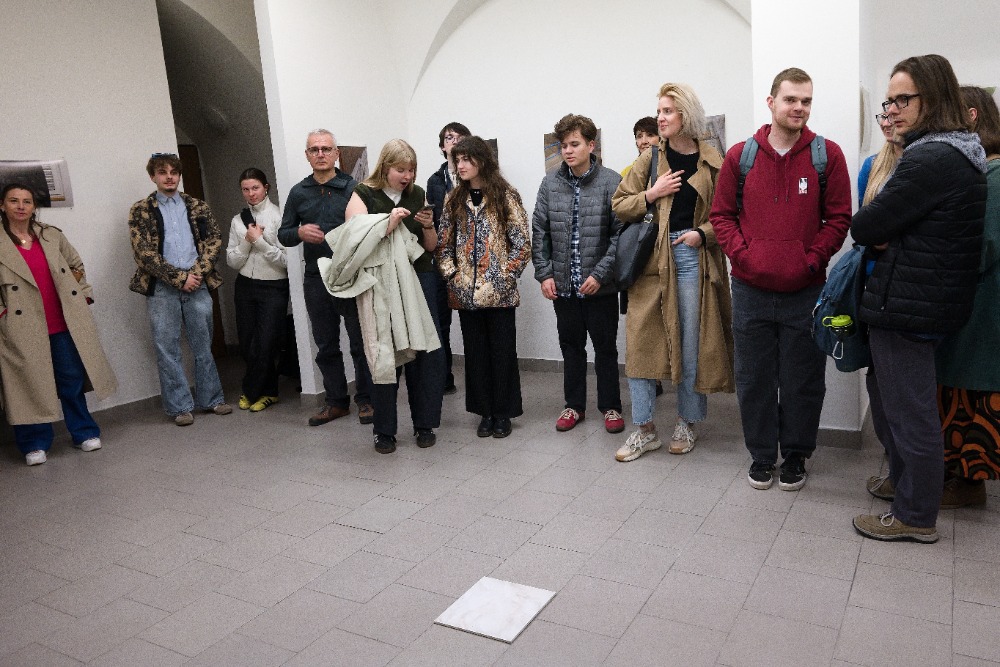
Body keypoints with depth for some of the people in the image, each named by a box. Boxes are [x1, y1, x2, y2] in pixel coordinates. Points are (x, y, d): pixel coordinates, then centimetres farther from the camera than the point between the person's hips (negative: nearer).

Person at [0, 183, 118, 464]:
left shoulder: (52, 236, 8)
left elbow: (76, 265, 20)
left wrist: (82, 294, 11)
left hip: (65, 324, 3)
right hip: (25, 328, -3)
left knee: (73, 378, 8)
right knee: (32, 384, 3)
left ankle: (84, 433, 21)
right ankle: (35, 444, 17)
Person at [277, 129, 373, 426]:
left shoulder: (353, 188, -3)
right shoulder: (298, 193, 9)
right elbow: (283, 235, 10)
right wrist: (299, 232, -10)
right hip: (316, 280, 4)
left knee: (361, 343, 4)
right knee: (326, 346, 12)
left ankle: (366, 399, 18)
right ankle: (336, 401, 25)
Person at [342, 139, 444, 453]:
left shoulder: (417, 195, 11)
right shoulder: (364, 195, 0)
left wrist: (428, 226, -4)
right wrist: (389, 224, -21)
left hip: (419, 280, 3)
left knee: (425, 352, 0)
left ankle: (425, 424, 15)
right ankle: (384, 430, 12)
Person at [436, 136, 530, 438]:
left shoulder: (506, 197, -2)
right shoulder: (454, 200, 9)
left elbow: (522, 244, -5)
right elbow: (443, 243, 11)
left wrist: (505, 276, -10)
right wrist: (451, 275, 0)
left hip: (499, 293, -3)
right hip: (465, 293, 4)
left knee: (502, 352, 4)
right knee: (476, 353, 9)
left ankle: (503, 413, 18)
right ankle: (486, 412, 22)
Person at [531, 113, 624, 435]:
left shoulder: (611, 182, -7)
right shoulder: (550, 184, 4)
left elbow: (621, 233, -11)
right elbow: (539, 232, 6)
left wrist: (600, 274, -16)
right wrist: (544, 274, -2)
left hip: (600, 286, -3)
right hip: (562, 284, 3)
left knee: (605, 347, 9)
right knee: (571, 346, 15)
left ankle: (610, 406, 24)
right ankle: (574, 405, 29)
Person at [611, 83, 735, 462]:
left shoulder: (712, 163, 3)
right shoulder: (650, 160, 9)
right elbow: (619, 205, 8)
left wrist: (703, 233, -12)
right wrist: (652, 194, -6)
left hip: (693, 257, -1)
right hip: (651, 257, 2)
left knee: (692, 342, 5)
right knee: (642, 341, -2)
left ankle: (686, 423, 22)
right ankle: (644, 429, 10)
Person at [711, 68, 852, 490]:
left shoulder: (827, 155, 1)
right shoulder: (740, 156, 2)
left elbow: (838, 218, 2)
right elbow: (722, 214, 6)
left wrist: (813, 259, -10)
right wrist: (742, 254, -8)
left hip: (805, 291, 0)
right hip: (750, 291, 1)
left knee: (802, 380, 9)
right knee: (753, 378, 10)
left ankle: (795, 454, 28)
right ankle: (761, 455, 26)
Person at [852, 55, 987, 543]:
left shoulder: (928, 162, -21)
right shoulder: (961, 156, 13)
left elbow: (863, 228, -18)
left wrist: (880, 238, 3)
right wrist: (888, 238, -5)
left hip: (907, 303, -10)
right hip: (936, 297, 10)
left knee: (908, 408, 2)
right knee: (890, 396, 21)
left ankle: (916, 517, 17)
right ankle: (907, 483, 37)